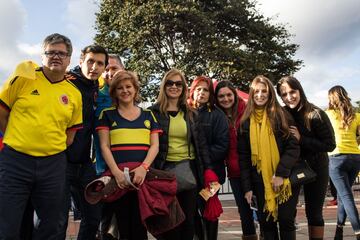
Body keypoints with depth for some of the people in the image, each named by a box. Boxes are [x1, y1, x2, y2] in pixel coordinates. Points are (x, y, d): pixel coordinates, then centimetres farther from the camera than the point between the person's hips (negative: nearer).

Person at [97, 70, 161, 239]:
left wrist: (143, 167, -12)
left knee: (140, 226, -2)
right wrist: (116, 171, -13)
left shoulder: (148, 115, 15)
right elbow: (104, 146, 3)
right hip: (118, 177, -1)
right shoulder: (107, 114, 11)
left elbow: (155, 146, 7)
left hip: (143, 176, 1)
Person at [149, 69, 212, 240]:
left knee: (188, 219, 8)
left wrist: (207, 169, 6)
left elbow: (201, 143, 12)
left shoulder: (190, 114, 11)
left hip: (189, 170, 3)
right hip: (165, 170, -3)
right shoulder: (154, 112, 0)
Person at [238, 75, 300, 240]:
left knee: (286, 220, 2)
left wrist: (281, 174, -15)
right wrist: (247, 186, 1)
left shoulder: (282, 115, -1)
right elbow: (243, 156, 6)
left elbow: (293, 146, -6)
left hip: (285, 179, -2)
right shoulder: (246, 121, 6)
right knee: (266, 222, 7)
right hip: (261, 181, 2)